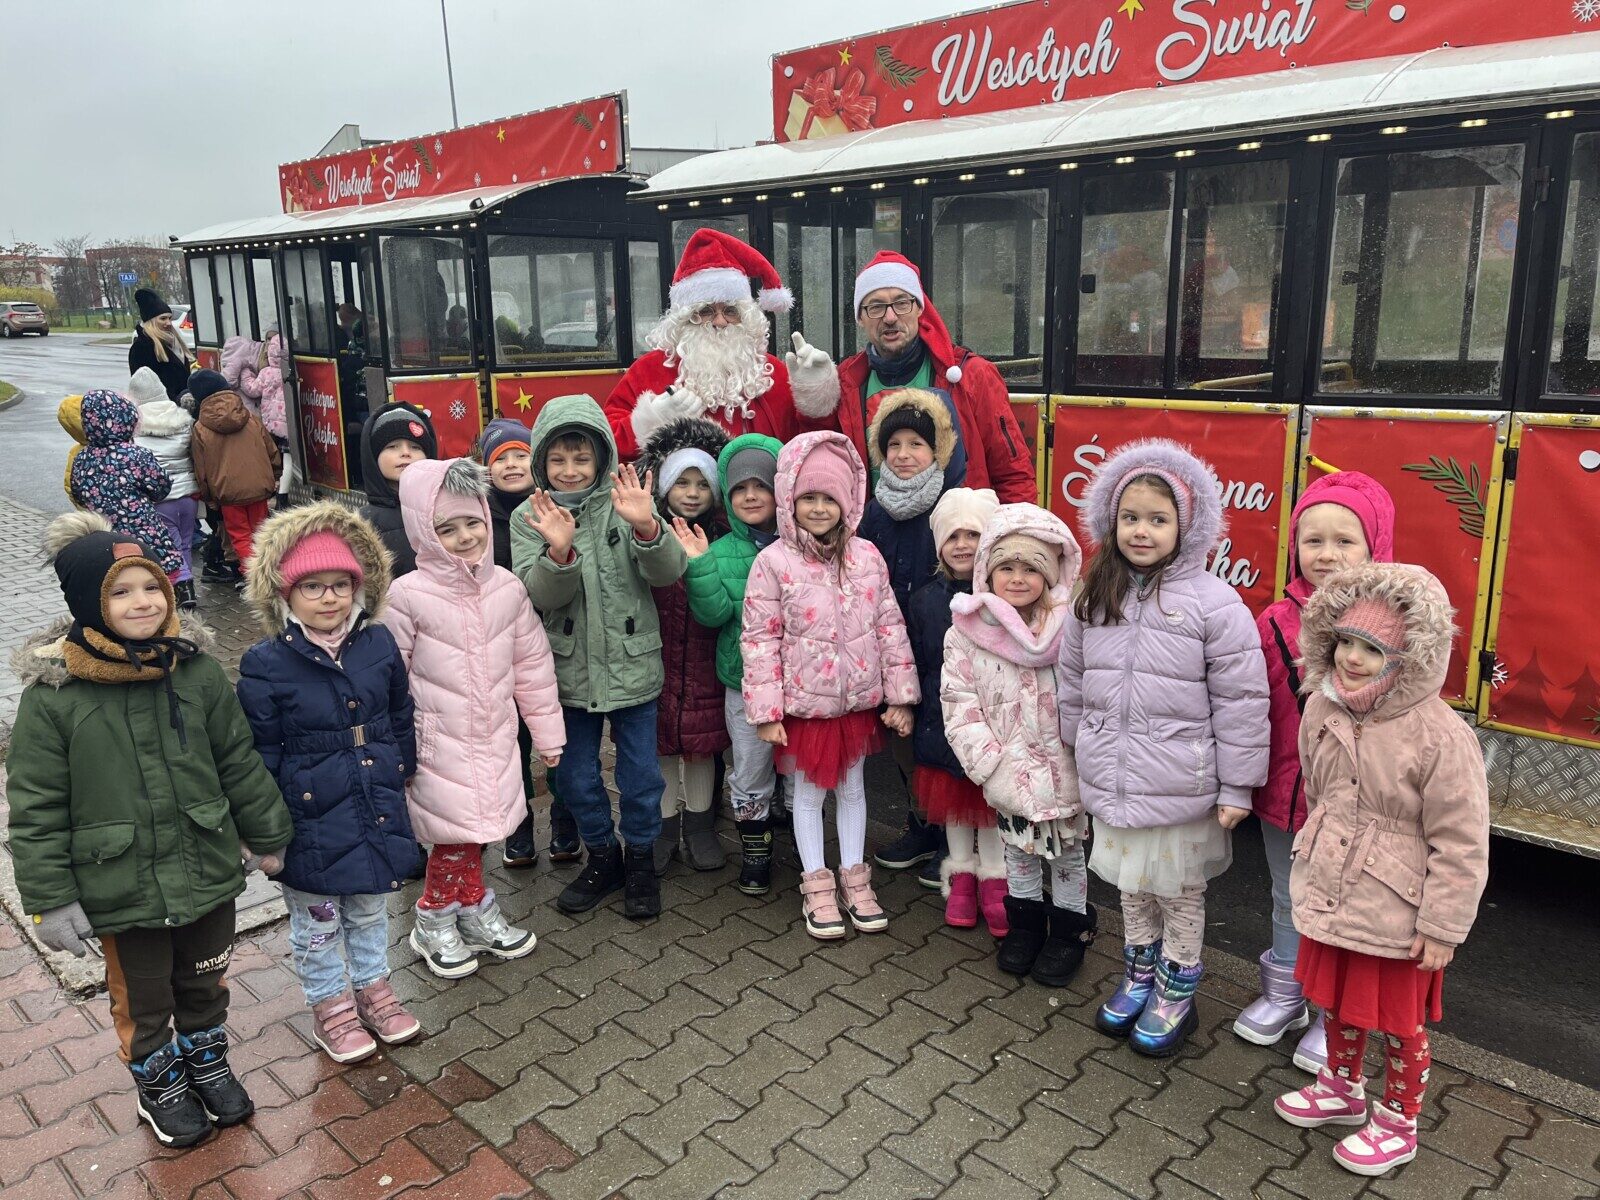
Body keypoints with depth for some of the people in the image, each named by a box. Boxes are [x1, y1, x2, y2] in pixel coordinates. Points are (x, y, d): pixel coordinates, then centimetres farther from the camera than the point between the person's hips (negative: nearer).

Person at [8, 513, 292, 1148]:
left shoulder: (196, 668, -8)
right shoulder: (52, 693, -16)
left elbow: (239, 763, 2)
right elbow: (35, 808, -10)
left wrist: (269, 837, 8)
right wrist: (51, 899, -9)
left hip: (208, 874, 2)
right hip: (120, 889, -2)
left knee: (206, 982, 22)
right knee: (142, 997, 19)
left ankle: (207, 1060, 48)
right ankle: (158, 1083, 44)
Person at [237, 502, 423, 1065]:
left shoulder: (379, 645, -5)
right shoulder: (266, 665, -16)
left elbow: (401, 720, 9)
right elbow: (260, 755, -11)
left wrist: (402, 778, 13)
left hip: (377, 812, 4)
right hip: (311, 823, -3)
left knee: (370, 911, 22)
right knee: (317, 923, 16)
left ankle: (373, 987, 43)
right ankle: (330, 1004, 36)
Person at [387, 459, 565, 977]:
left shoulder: (506, 588, -2)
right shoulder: (407, 595, -15)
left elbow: (532, 663, 6)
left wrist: (547, 732, 10)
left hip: (495, 741, 4)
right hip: (439, 745, -4)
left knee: (475, 830, 15)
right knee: (457, 833, 1)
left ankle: (470, 913, 37)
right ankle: (435, 920, 26)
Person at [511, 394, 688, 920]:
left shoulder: (625, 503, -6)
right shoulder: (529, 517, -2)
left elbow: (668, 572, -17)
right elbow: (539, 594, -14)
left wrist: (646, 527, -36)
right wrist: (559, 550, -34)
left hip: (632, 665, -2)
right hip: (569, 668, 2)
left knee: (641, 773, 9)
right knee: (576, 774, 14)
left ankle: (641, 859, 30)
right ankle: (603, 856, 36)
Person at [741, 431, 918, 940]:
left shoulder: (866, 556, -3)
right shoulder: (774, 562, -12)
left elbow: (890, 626, 1)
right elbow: (760, 639, -10)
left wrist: (901, 695, 0)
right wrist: (765, 710, -11)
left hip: (859, 700, 3)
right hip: (804, 702, -3)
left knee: (853, 788, 17)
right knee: (809, 792, 12)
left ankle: (854, 878, 33)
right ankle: (816, 884, 27)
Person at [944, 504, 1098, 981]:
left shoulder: (1070, 628, -11)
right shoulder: (967, 633, -8)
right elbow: (959, 707, -9)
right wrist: (992, 768, -16)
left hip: (1064, 771, -1)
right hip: (1008, 778, 1)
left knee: (1067, 853, 16)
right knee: (1018, 852, 19)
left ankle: (1071, 927, 37)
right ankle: (1024, 922, 40)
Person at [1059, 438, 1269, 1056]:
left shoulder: (1213, 602, -15)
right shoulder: (1095, 599, 1)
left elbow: (1240, 702, -13)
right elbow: (1073, 683, 11)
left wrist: (1236, 788, -11)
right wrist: (1080, 753, 15)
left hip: (1180, 789, -4)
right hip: (1113, 784, 5)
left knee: (1180, 893, 15)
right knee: (1132, 886, 22)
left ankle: (1177, 994, 33)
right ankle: (1139, 975, 42)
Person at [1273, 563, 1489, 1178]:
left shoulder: (1441, 737, -25)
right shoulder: (1322, 712, -5)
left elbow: (1461, 846, -18)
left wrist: (1442, 928, -14)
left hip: (1395, 917, -6)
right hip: (1329, 898, 6)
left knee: (1399, 1023, 16)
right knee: (1336, 1002, 25)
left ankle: (1396, 1124, 38)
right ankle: (1341, 1089, 49)